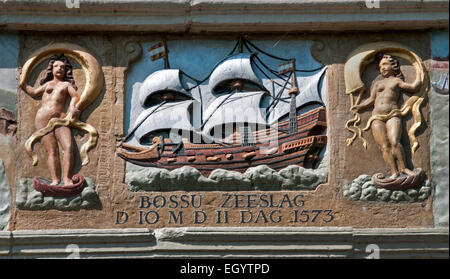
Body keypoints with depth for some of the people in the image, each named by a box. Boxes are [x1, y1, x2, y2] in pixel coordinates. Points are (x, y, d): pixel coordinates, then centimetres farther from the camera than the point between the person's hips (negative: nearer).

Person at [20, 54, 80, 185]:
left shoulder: (67, 84, 22)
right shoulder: (48, 84, 26)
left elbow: (76, 96, 9)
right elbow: (34, 93, 26)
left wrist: (71, 109, -8)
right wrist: (22, 84, 22)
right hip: (43, 119, 1)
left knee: (68, 147, -21)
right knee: (52, 150, -9)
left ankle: (67, 179, -23)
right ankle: (55, 180, -14)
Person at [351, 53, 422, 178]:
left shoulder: (396, 81, 17)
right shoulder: (377, 82, 26)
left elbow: (414, 87, 6)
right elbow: (372, 99, 19)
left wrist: (419, 72, 20)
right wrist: (360, 106, 4)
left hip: (392, 115, -3)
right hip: (377, 117, 3)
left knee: (395, 142, -25)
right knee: (384, 146, -14)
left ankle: (403, 168, -18)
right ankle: (394, 172, -20)